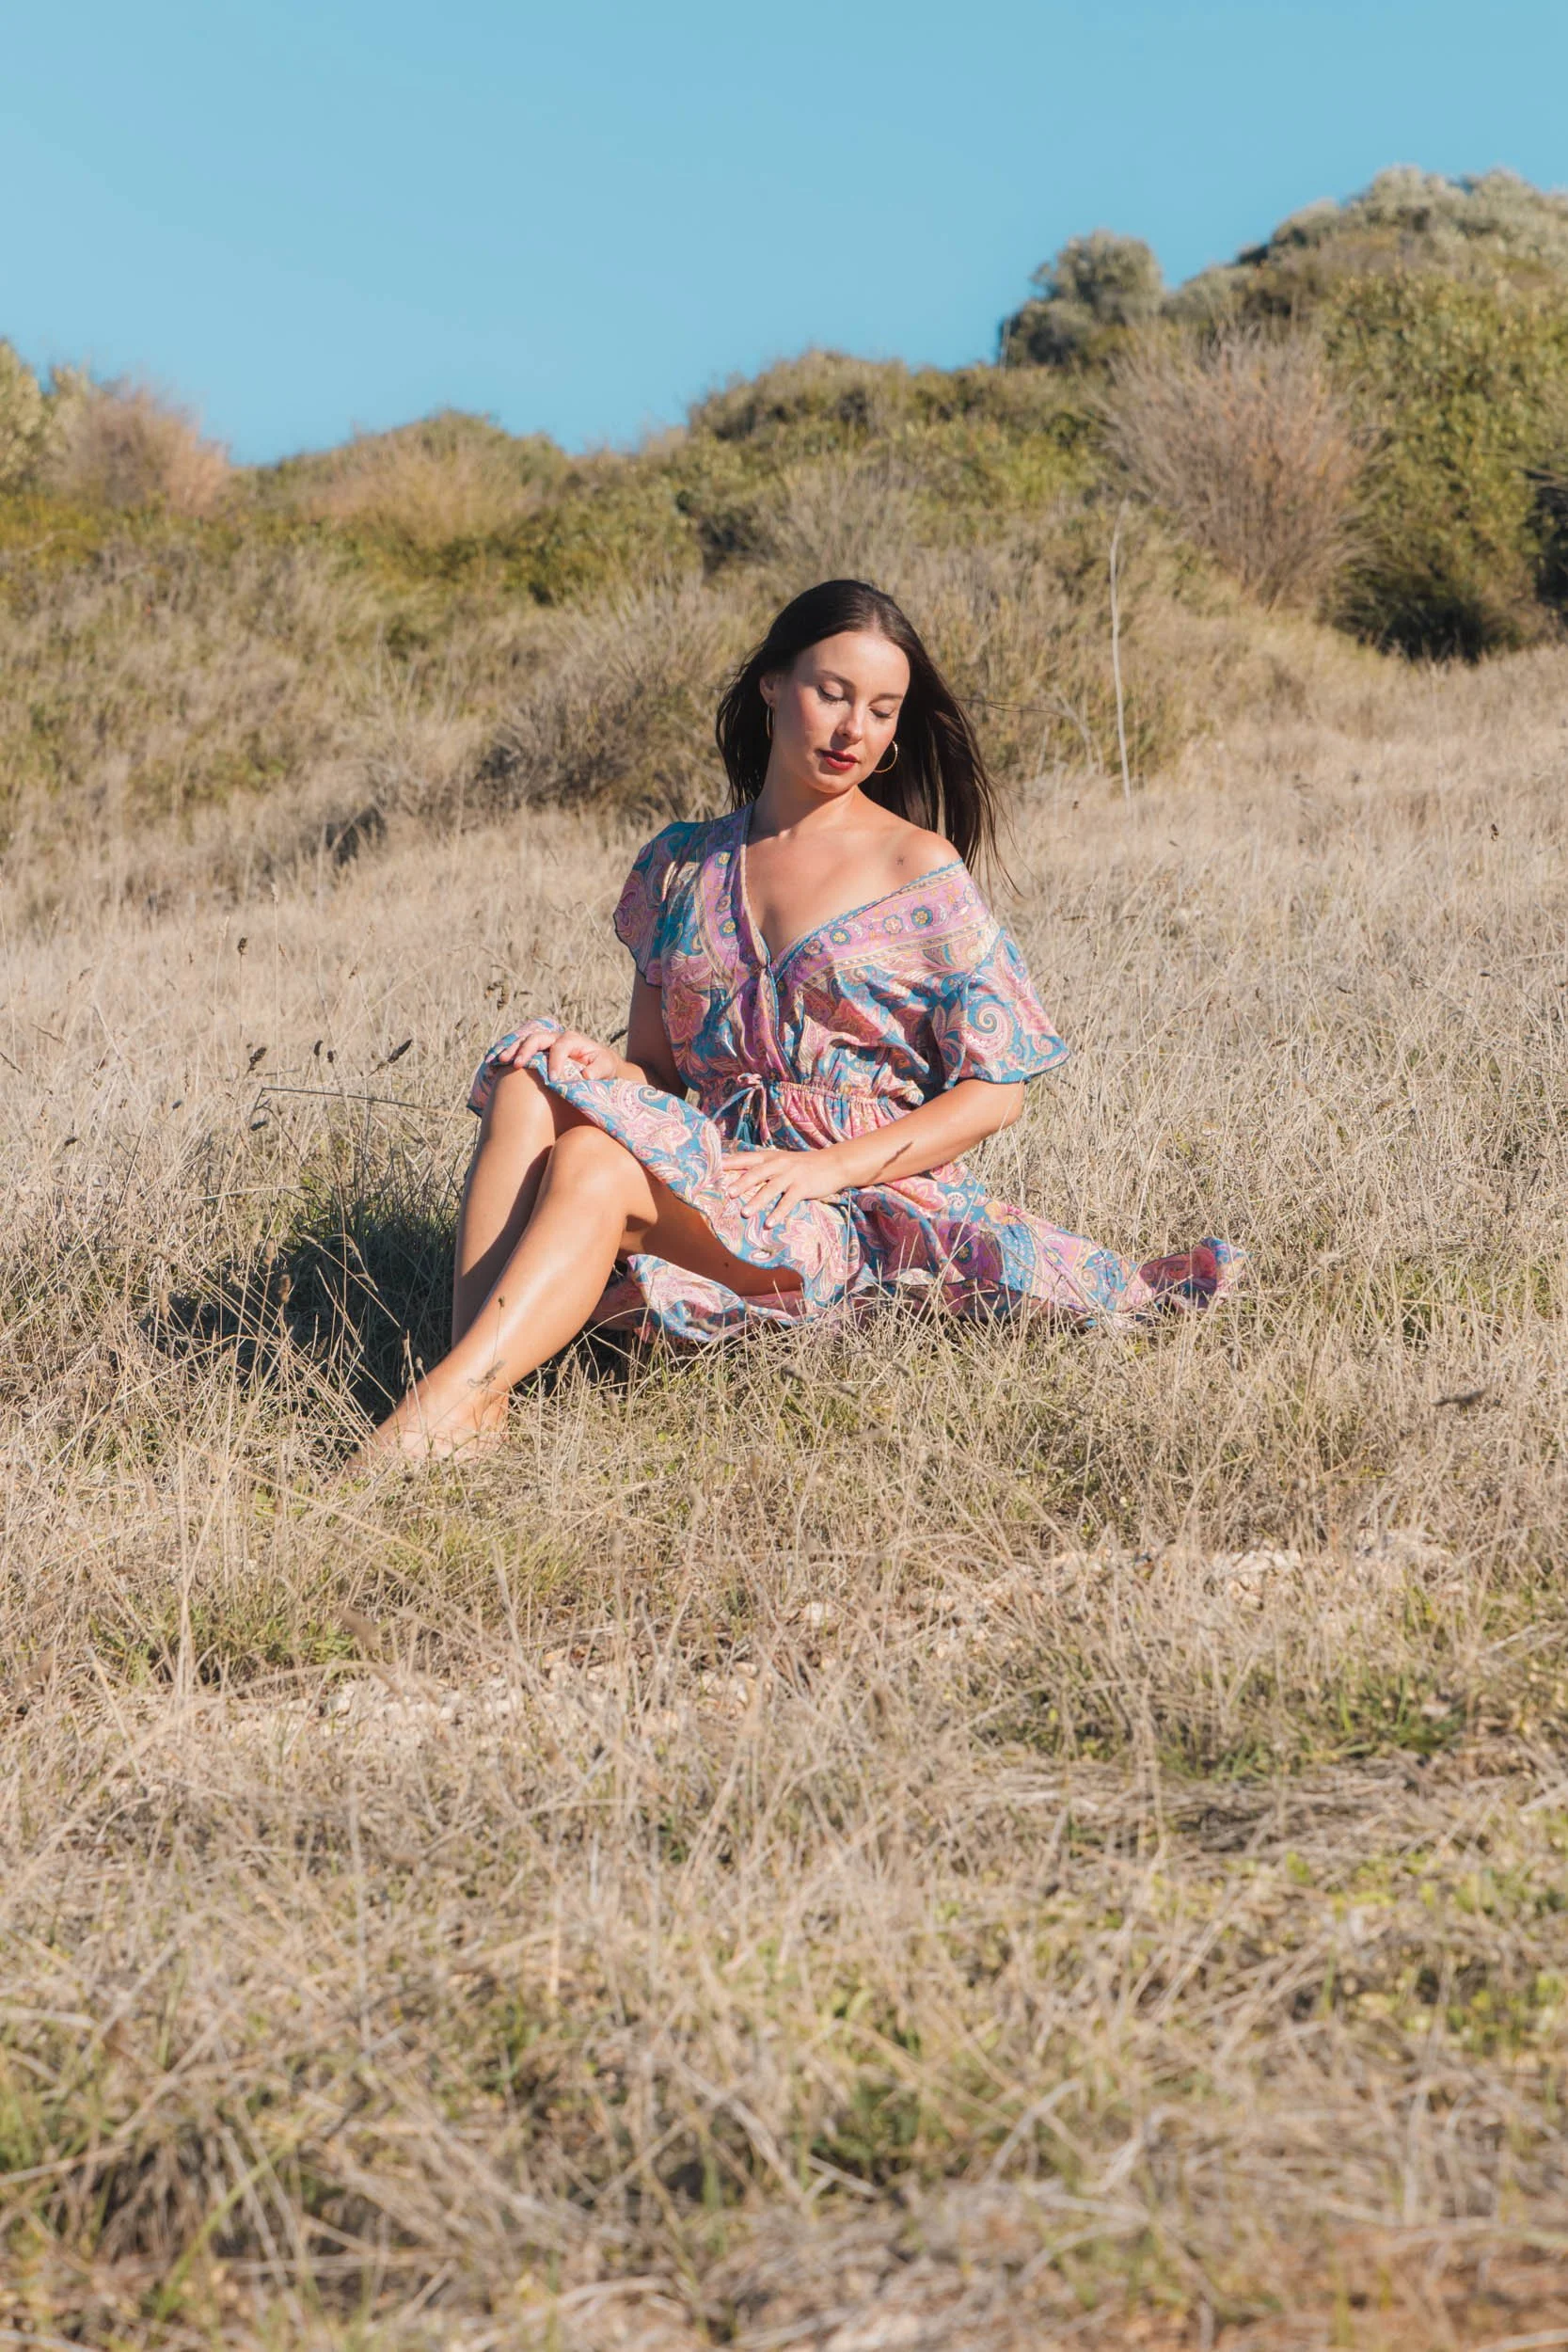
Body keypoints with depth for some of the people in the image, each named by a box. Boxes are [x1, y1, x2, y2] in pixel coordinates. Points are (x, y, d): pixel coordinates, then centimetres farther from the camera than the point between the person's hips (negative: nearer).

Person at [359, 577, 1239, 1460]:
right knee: (532, 1082, -24)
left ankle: (444, 1406, -38)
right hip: (710, 1172, 4)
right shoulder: (680, 866, 14)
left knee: (596, 1164, -30)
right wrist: (601, 1066, -10)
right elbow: (658, 1066, 16)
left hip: (858, 1210, -4)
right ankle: (480, 1398, -38)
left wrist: (827, 1166, -14)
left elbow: (997, 1090, -1)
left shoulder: (919, 869, 1)